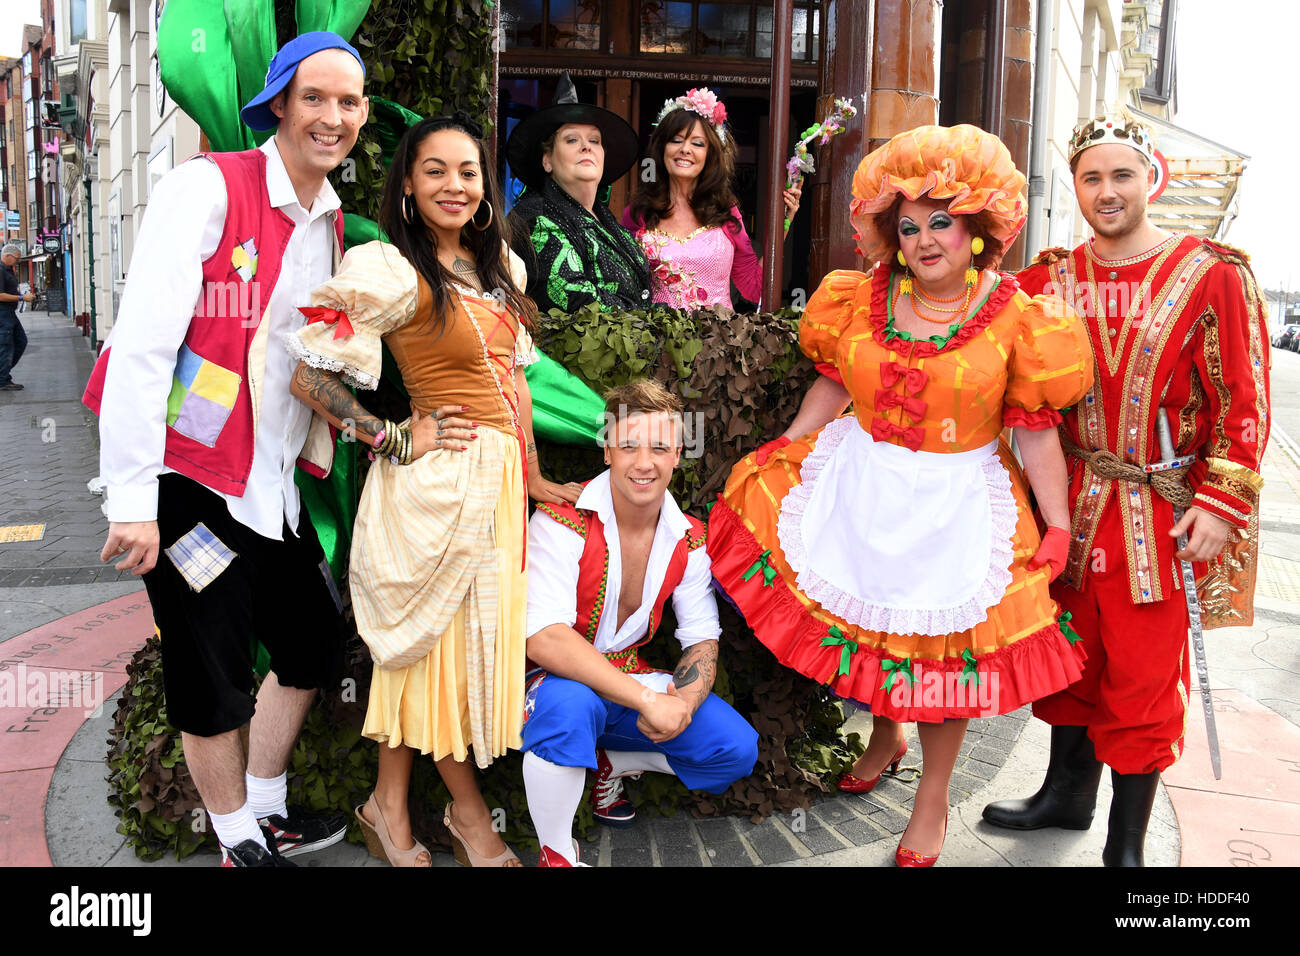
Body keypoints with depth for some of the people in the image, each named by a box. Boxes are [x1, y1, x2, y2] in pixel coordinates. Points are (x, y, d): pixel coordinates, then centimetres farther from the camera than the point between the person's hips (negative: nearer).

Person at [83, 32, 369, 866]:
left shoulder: (331, 222, 11)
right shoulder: (209, 188, -13)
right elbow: (143, 340, -19)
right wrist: (133, 497, -22)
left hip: (276, 481, 8)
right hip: (192, 477, -7)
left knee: (314, 649, 16)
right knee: (213, 679, 4)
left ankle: (268, 811, 38)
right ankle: (241, 845, 26)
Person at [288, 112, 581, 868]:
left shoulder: (499, 267, 12)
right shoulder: (394, 273, -11)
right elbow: (307, 371, -13)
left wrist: (533, 476, 16)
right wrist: (394, 441, -11)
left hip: (499, 476, 8)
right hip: (441, 478, -7)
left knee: (473, 638, 11)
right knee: (444, 635, 5)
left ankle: (392, 808, 27)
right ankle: (468, 812, 23)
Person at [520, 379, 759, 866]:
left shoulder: (689, 540, -3)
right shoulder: (561, 522, -21)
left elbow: (702, 639, 1)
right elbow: (543, 639, -31)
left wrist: (684, 702, -23)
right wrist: (648, 701, -36)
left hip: (631, 678, 5)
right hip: (555, 680, -5)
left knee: (738, 748, -11)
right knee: (568, 704, -40)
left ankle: (611, 763, 13)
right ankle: (556, 853, -15)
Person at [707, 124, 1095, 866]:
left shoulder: (1016, 320, -9)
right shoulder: (861, 300, 0)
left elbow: (1036, 433, -7)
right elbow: (833, 387, 9)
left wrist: (1059, 526, -7)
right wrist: (779, 456, 8)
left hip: (955, 505, -3)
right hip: (859, 486, 3)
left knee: (939, 645, 5)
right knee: (857, 616, 13)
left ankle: (933, 802, 27)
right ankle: (885, 735, 45)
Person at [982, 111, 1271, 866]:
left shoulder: (1213, 275, -6)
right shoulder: (1050, 280, 4)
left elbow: (1244, 402, -6)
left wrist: (1220, 503, -12)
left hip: (1159, 516, -3)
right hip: (1070, 507, 4)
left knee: (1142, 677, 4)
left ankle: (1128, 841, 20)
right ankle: (1068, 792, 38)